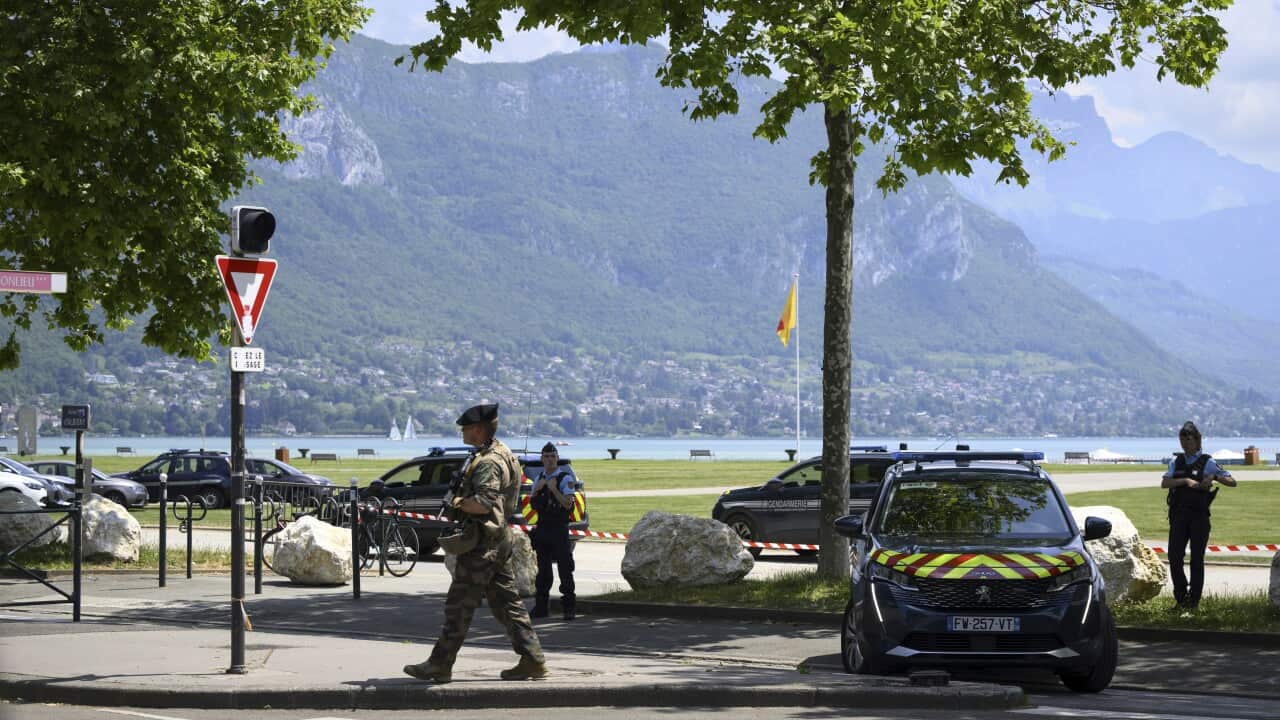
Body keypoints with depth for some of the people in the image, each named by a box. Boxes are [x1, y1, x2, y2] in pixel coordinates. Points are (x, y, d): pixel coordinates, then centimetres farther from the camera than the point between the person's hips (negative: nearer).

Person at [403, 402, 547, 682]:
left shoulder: (488, 462, -17)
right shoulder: (501, 454, 16)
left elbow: (484, 502, -28)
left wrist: (457, 502, -14)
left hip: (482, 544, -10)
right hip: (499, 541, 10)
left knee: (459, 605, -4)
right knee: (507, 602, 11)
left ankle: (440, 664, 2)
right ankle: (533, 661, 10)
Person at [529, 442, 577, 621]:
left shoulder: (565, 478, -5)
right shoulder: (539, 478, 15)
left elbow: (567, 503, -15)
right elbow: (532, 504, 15)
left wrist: (553, 489, -21)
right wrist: (536, 490, -1)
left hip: (559, 530, -6)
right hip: (542, 529, 6)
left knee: (565, 569, -6)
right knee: (543, 570, 8)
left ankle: (569, 607, -4)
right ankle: (540, 607, 12)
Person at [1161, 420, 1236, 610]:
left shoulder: (1207, 463, 1)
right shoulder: (1177, 462, 11)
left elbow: (1232, 482, -1)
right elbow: (1164, 483, -3)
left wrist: (1215, 477, -19)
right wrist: (1186, 481, -17)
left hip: (1199, 516, -3)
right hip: (1179, 515, 3)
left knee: (1197, 559, 1)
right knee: (1174, 557, -2)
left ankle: (1194, 600, 9)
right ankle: (1180, 596, 14)